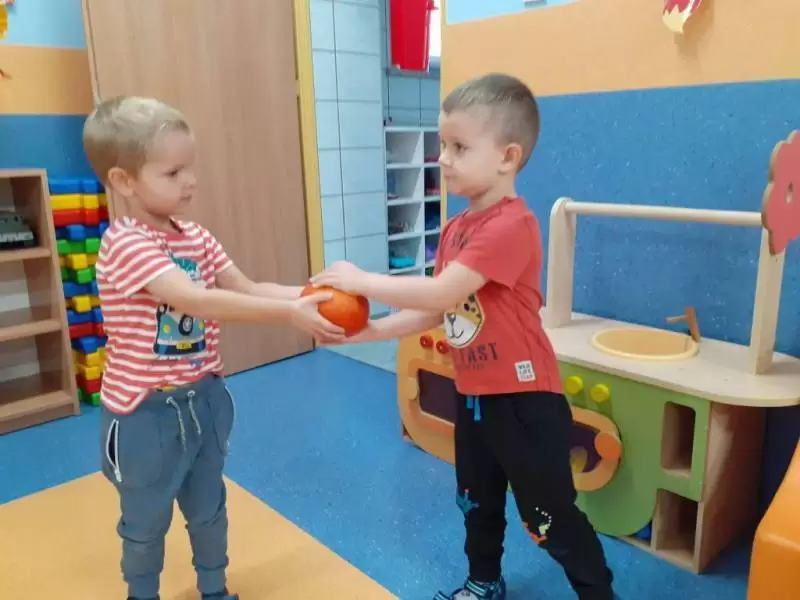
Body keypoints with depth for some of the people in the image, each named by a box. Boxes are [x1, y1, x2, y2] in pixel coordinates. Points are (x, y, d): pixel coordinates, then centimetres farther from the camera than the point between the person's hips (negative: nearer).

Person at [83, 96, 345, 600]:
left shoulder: (197, 238, 0)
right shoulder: (125, 243, -23)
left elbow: (248, 288, -4)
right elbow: (198, 301, -35)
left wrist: (311, 293, -20)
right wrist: (291, 313, -39)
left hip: (203, 398, 6)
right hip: (146, 412, -6)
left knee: (209, 508, 23)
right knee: (146, 522, 17)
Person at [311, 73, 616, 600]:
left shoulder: (511, 225, -24)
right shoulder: (455, 229, 4)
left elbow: (440, 292, -30)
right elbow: (435, 311, 5)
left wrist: (361, 280, -20)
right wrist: (372, 330, -4)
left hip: (524, 398, -8)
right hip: (474, 395, 9)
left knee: (549, 516, 8)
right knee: (477, 502, 26)